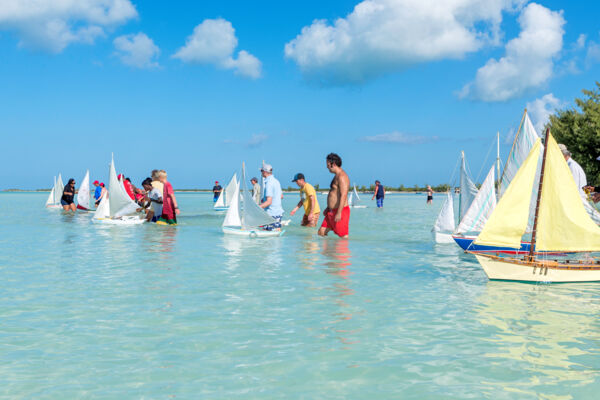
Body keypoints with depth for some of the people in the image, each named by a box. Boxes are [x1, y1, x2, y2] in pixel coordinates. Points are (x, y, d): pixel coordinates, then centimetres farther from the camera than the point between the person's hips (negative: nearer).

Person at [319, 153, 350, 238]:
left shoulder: (342, 176, -16)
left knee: (343, 236, -8)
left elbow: (343, 195, -24)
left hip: (340, 211, -10)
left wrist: (339, 213, -27)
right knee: (321, 232, 9)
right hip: (331, 212, 10)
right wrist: (328, 208, 27)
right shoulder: (337, 176, 17)